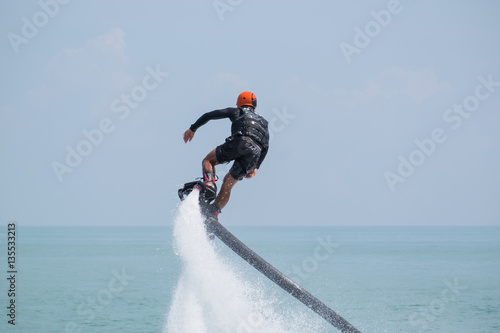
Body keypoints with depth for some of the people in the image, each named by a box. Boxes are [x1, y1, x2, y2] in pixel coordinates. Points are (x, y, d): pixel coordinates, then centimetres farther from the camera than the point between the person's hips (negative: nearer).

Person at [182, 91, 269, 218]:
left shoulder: (237, 112, 28)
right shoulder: (263, 121, 39)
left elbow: (209, 115, 22)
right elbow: (265, 146, 25)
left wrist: (193, 128, 31)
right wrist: (256, 167, 21)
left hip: (240, 141, -4)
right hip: (256, 152, 4)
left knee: (208, 161, 12)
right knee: (227, 186, 12)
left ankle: (209, 183, -19)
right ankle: (213, 213, -4)